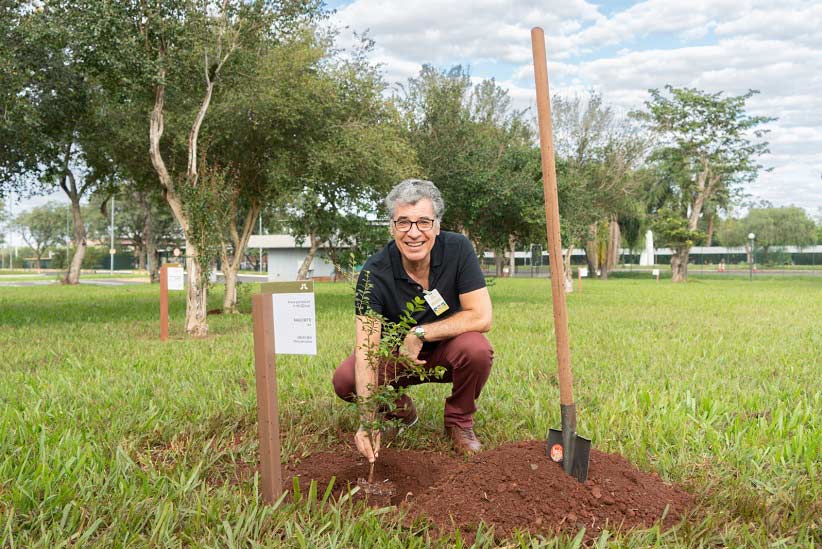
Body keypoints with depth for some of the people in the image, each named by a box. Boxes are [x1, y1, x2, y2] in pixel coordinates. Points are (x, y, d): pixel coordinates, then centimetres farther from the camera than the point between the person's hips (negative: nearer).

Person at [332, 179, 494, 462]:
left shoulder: (457, 249, -21)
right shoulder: (375, 272, -23)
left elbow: (481, 317, -24)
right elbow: (367, 347, -30)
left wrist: (420, 334, -26)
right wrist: (368, 421, -40)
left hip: (447, 352, 0)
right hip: (396, 355, 0)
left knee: (477, 349, -33)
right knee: (345, 380, -25)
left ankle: (459, 420, -2)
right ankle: (400, 407, 9)